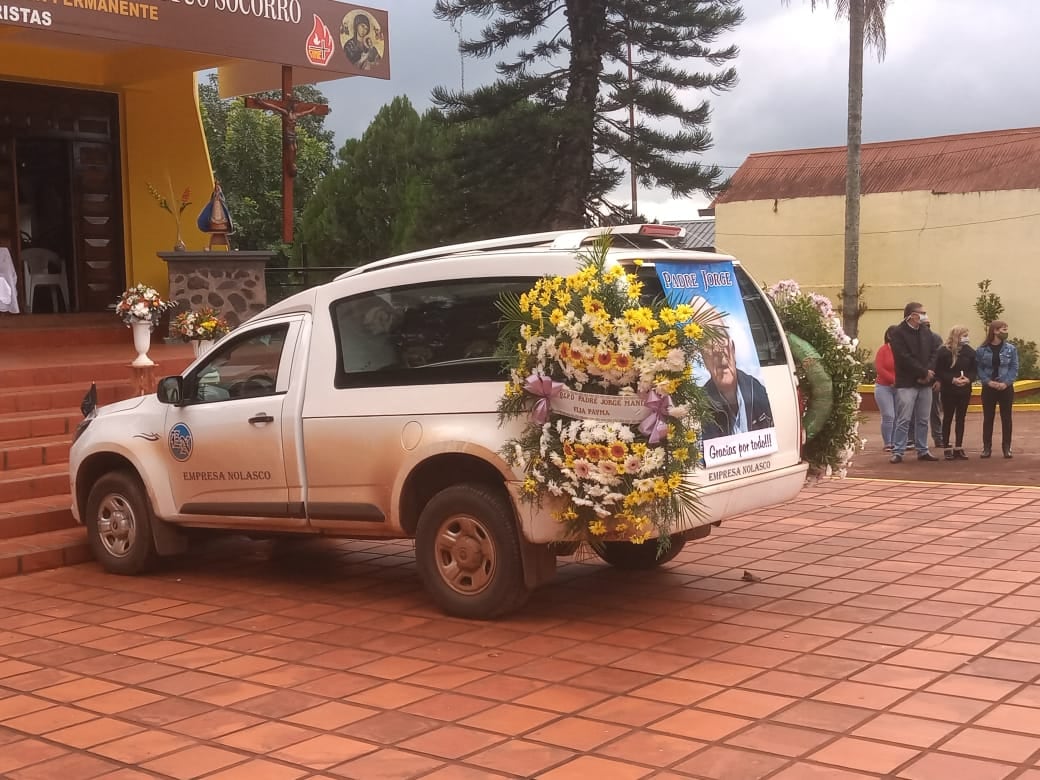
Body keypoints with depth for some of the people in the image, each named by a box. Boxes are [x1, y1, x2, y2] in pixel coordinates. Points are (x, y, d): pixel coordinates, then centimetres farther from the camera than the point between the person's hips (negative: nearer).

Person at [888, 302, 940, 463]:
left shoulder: (926, 332, 13)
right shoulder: (898, 333, -9)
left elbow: (933, 353, 9)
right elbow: (904, 358, -17)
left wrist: (929, 372, -9)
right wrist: (924, 372, -14)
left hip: (925, 383, 6)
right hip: (906, 383, -6)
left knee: (923, 420, 10)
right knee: (903, 420, -6)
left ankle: (922, 450, 18)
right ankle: (898, 451, -2)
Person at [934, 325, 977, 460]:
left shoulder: (969, 351, 4)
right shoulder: (943, 351, -8)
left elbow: (974, 370, 5)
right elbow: (938, 371, -10)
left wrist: (968, 379, -15)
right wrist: (952, 379, -20)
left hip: (965, 390, 4)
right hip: (948, 390, -4)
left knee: (960, 419, 7)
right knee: (948, 419, 2)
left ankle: (958, 448, 12)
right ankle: (947, 448, 6)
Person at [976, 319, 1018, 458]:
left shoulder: (1011, 349, 0)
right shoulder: (981, 350, -2)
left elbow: (1014, 368, -2)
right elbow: (979, 369, -3)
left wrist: (1006, 383, -14)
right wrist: (988, 382, -15)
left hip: (1006, 388, 1)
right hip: (988, 388, 0)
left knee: (1006, 418, 5)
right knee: (988, 418, 4)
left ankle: (1006, 447, 12)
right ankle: (987, 447, 11)